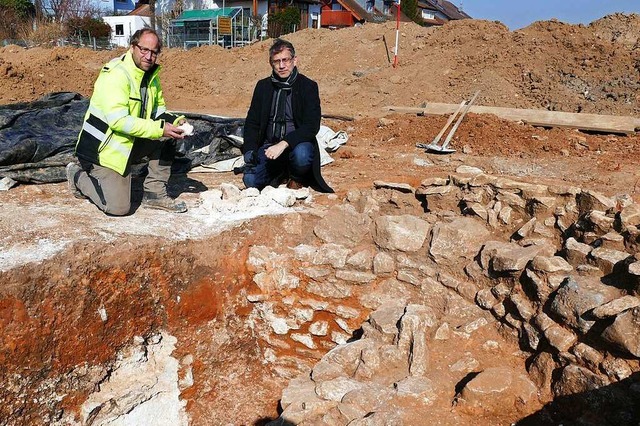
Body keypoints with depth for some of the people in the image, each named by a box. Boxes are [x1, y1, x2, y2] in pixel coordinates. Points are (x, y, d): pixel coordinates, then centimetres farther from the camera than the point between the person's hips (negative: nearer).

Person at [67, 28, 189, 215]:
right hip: (104, 149, -8)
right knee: (118, 207, -12)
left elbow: (158, 110, 12)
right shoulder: (116, 74, -22)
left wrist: (175, 121, -10)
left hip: (129, 143, 8)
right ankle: (79, 175, 15)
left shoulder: (150, 75, 5)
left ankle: (155, 194, 0)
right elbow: (119, 120, -31)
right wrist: (159, 128, -32)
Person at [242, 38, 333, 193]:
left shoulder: (308, 86, -5)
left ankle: (296, 179, -1)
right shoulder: (263, 86, 6)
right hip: (268, 146, 3)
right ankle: (281, 173, 12)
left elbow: (311, 126, -15)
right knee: (250, 180, -21)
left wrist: (284, 144, -29)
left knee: (302, 154, -38)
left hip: (296, 145, -3)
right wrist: (250, 150, -9)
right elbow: (252, 122, 9)